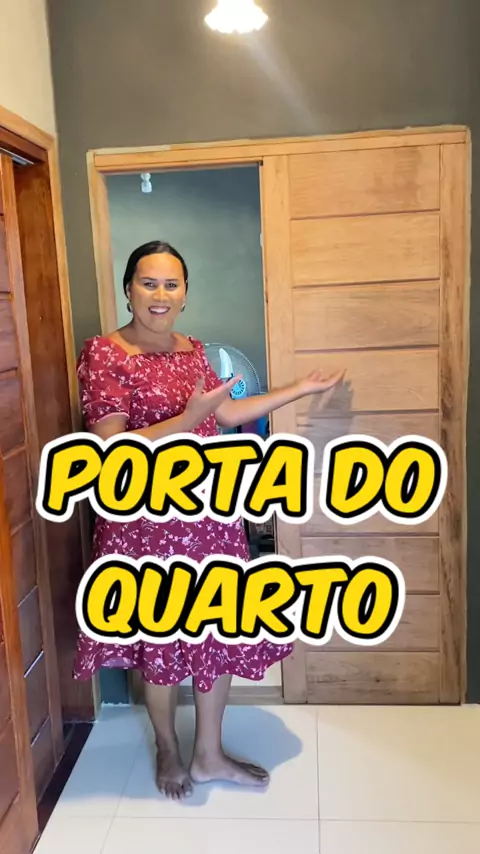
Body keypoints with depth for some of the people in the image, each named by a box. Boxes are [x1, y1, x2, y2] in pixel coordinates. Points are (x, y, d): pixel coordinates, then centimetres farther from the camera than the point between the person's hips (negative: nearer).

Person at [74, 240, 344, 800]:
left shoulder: (192, 350, 8)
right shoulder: (103, 354, -13)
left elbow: (225, 413, 16)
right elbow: (109, 449, -18)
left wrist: (301, 389, 20)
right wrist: (187, 420, -26)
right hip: (149, 520, -6)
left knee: (221, 634, 14)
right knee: (163, 641, 11)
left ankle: (210, 755, 34)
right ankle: (168, 751, 38)